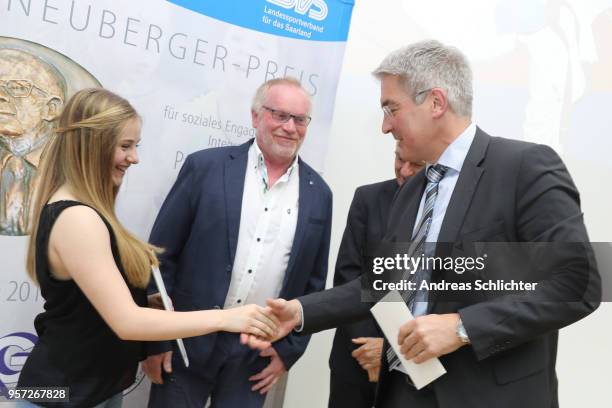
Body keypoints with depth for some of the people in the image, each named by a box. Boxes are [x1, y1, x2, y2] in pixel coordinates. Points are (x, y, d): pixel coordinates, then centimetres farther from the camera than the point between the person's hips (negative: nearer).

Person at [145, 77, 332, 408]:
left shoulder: (318, 193, 2)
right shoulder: (206, 166, -6)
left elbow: (313, 283, 7)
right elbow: (161, 255, -4)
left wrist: (288, 349, 3)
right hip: (189, 341, -1)